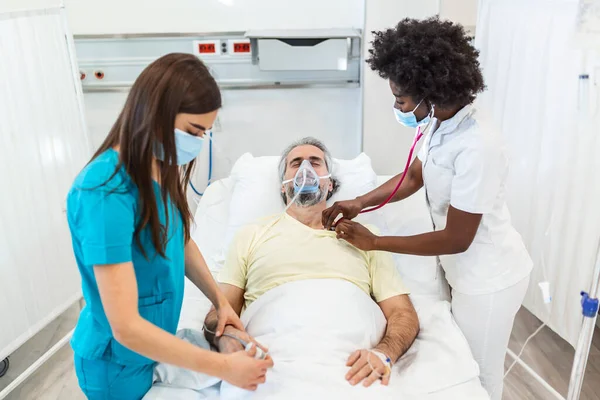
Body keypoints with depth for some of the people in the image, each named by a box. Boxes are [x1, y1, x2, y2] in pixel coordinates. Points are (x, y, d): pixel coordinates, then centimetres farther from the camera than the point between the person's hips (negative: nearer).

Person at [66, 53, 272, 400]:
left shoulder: (160, 166, -7)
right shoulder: (105, 194, -31)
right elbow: (126, 327, -31)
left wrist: (221, 301, -3)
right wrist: (223, 367, -28)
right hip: (120, 361, -6)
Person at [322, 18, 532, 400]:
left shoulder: (476, 149, -32)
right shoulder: (439, 124, -6)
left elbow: (456, 239, -25)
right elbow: (414, 176, 9)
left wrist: (374, 242, -20)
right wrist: (360, 203, -3)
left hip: (488, 279, -7)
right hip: (466, 270, 7)